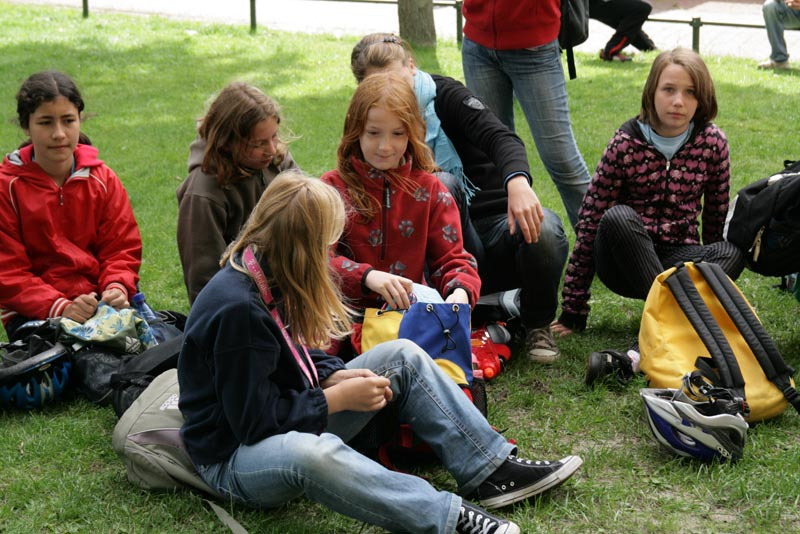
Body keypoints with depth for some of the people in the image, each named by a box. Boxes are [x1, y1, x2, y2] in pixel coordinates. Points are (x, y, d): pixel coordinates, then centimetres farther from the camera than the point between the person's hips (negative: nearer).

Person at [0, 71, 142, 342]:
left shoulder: (103, 179, 6)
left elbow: (122, 248, 7)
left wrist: (117, 288, -17)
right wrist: (59, 308, -22)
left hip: (102, 304, 3)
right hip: (33, 313, -3)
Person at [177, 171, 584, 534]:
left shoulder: (267, 274, 1)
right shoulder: (237, 309, -29)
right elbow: (257, 421, -27)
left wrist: (337, 376, -6)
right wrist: (340, 398, -19)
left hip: (293, 418, 10)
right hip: (235, 455, -10)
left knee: (402, 357, 2)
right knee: (312, 452, -46)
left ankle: (491, 472, -4)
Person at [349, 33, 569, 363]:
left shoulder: (445, 95, -4)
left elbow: (500, 137, -22)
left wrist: (517, 181, -44)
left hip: (499, 224, 0)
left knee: (543, 231, -34)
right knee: (441, 185, -29)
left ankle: (537, 324, -3)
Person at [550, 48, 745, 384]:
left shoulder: (712, 143, -4)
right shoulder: (626, 144, -12)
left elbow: (718, 218, 7)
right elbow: (590, 223, -11)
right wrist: (573, 311, -12)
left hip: (678, 257, 3)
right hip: (624, 261, -2)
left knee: (734, 251, -29)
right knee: (617, 217, -34)